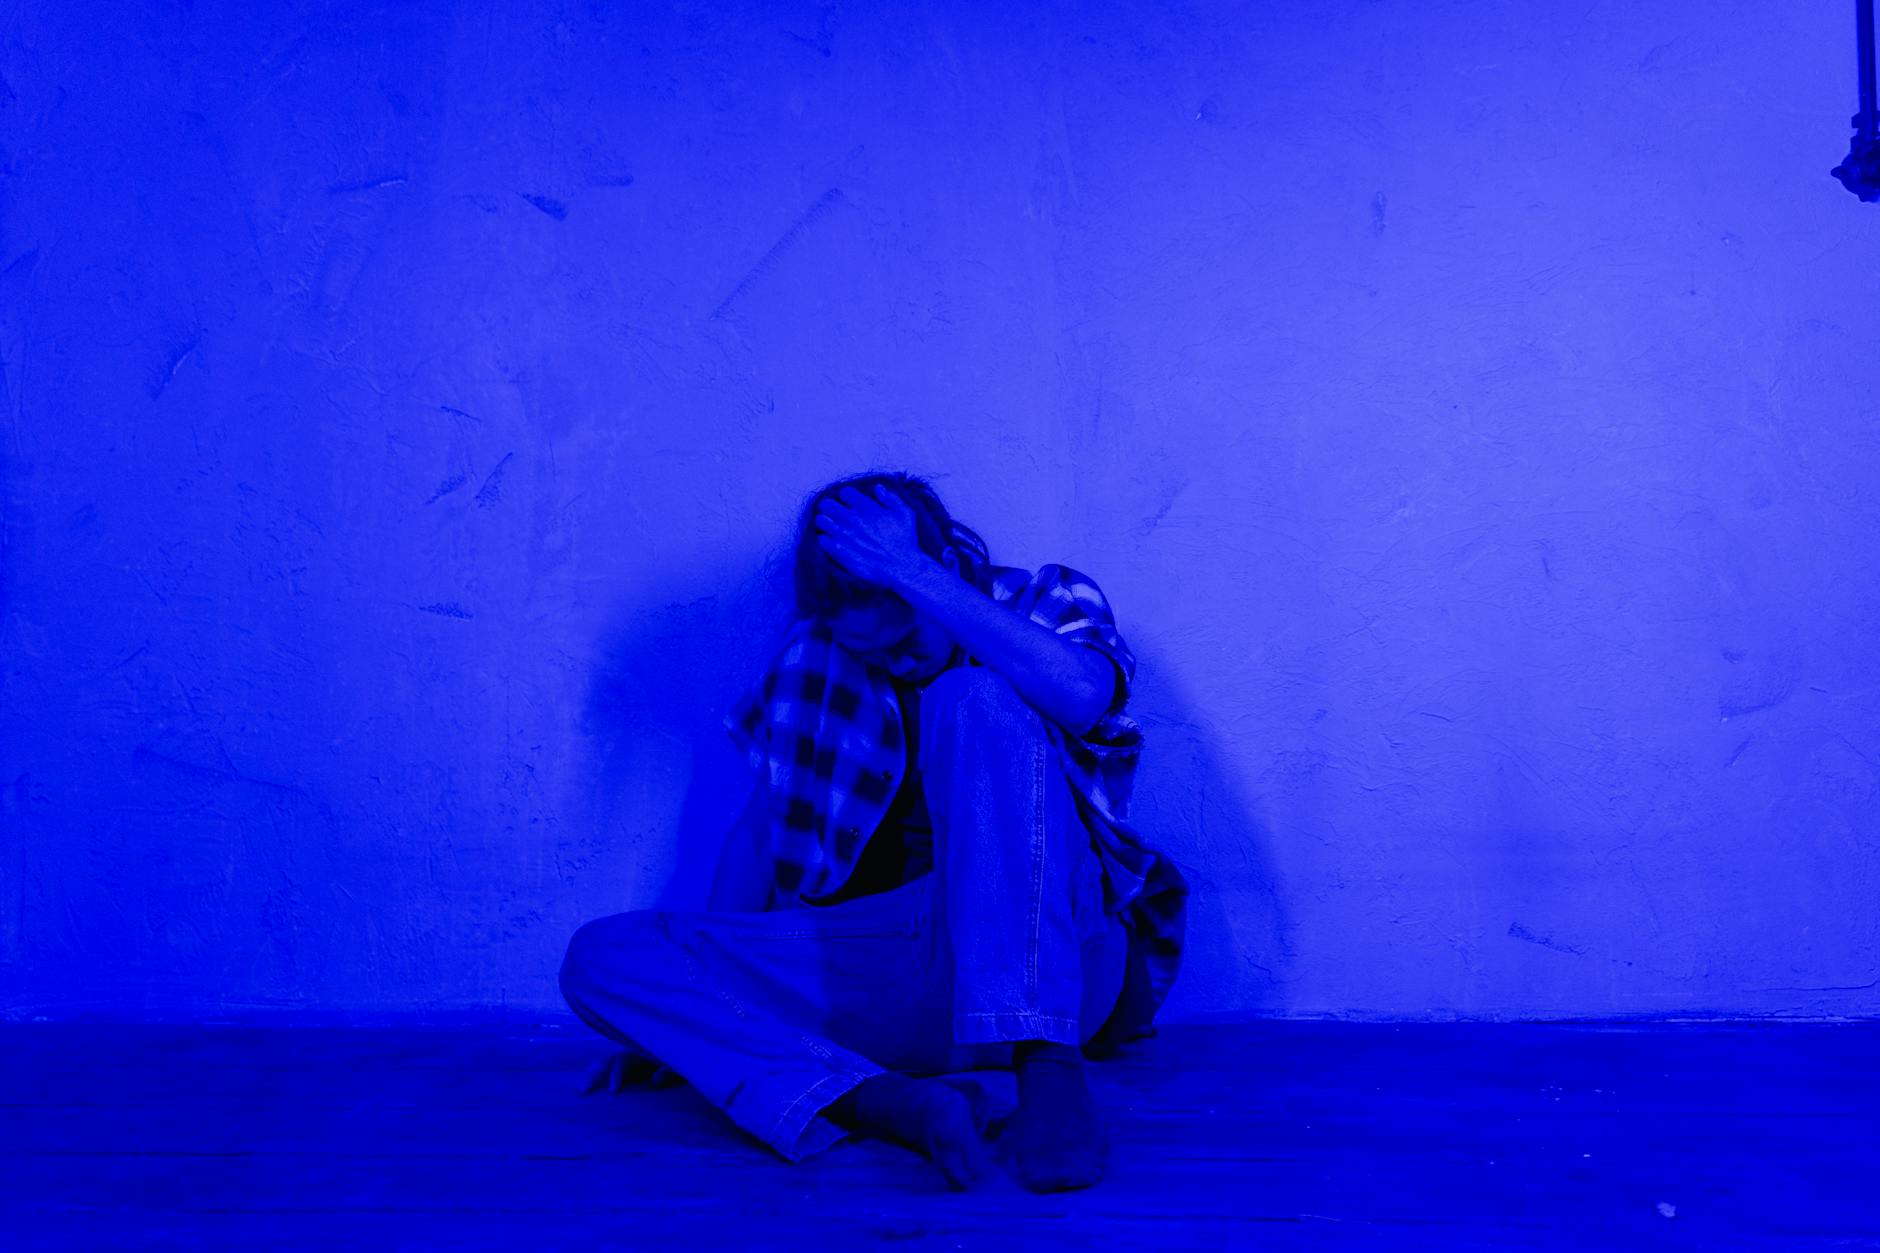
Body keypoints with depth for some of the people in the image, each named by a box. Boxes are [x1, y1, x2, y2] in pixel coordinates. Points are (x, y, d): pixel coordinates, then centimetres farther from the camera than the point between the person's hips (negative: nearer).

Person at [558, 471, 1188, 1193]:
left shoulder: (1048, 603, 2)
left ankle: (1049, 1068, -37)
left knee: (976, 699, -27)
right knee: (599, 958, -14)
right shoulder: (816, 653, 10)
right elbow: (763, 824, 12)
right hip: (882, 977, 4)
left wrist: (910, 572, -21)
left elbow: (1082, 696, -23)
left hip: (1054, 962, -3)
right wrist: (686, 1011, 5)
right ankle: (896, 1102, -35)